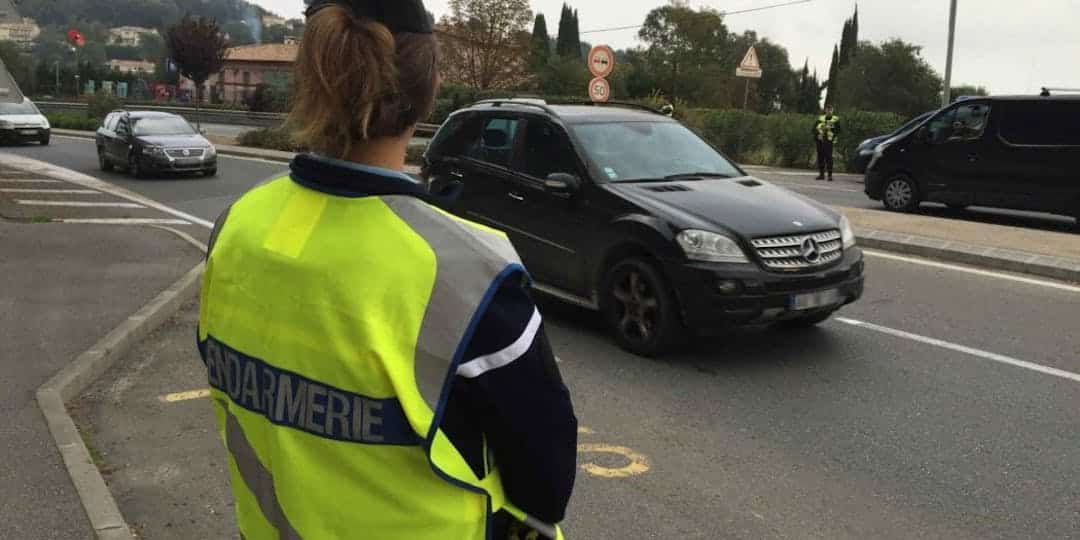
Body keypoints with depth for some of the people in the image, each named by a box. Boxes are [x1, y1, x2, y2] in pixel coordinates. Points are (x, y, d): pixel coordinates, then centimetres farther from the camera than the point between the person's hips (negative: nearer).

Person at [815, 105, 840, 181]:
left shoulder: (835, 119, 4)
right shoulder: (820, 118, 14)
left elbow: (838, 130, 0)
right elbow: (815, 128, 11)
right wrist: (817, 134, -4)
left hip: (829, 141, -4)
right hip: (820, 140, 4)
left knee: (828, 157, -11)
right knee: (820, 157, 6)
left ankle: (830, 175, -9)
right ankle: (821, 174, 15)